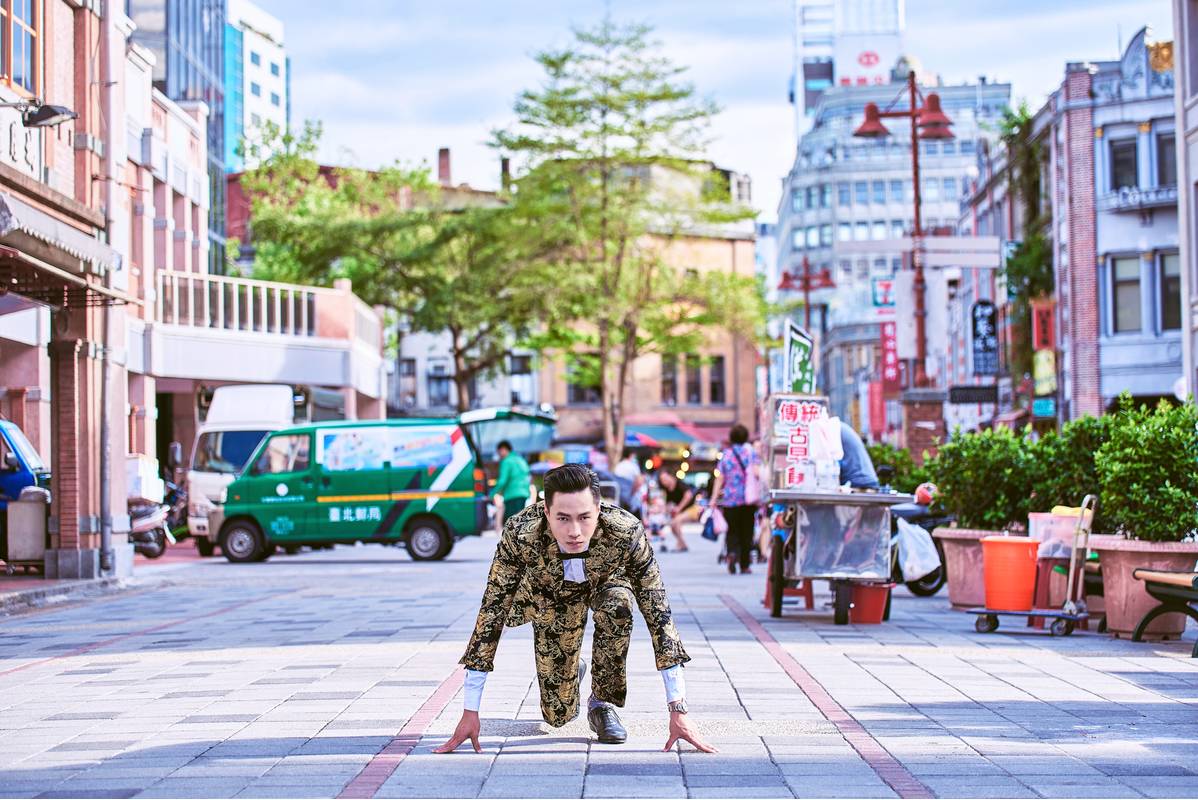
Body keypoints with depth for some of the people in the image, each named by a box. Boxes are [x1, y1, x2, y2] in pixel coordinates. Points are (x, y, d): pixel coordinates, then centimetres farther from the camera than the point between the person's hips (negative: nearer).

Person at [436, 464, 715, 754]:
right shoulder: (520, 534, -38)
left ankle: (603, 703, -11)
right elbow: (492, 612, -31)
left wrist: (678, 710, -34)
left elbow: (658, 614, -33)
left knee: (617, 604, -36)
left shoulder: (626, 532, -39)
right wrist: (469, 712, -30)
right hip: (552, 595, 1)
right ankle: (573, 670, 33)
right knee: (558, 714, -4)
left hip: (605, 583, 0)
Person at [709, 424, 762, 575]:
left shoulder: (725, 454, 6)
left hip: (730, 499, 1)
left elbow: (719, 478, 3)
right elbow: (756, 472, -11)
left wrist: (714, 499, 4)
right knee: (746, 531, 7)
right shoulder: (750, 452, 1)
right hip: (748, 498, -1)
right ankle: (745, 565, 8)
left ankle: (732, 553, -21)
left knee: (732, 530, 8)